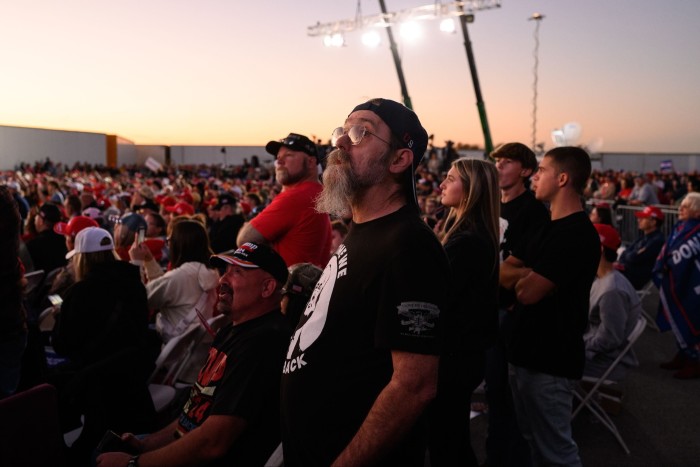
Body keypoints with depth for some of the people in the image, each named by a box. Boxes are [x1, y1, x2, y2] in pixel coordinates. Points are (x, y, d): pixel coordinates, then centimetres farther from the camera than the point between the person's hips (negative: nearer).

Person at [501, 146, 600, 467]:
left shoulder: (577, 234, -21)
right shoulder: (551, 227, 11)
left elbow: (528, 292, -25)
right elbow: (504, 269, 8)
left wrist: (522, 278, -3)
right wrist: (528, 275, -13)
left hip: (549, 359, -9)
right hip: (529, 350, 10)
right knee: (532, 440, 23)